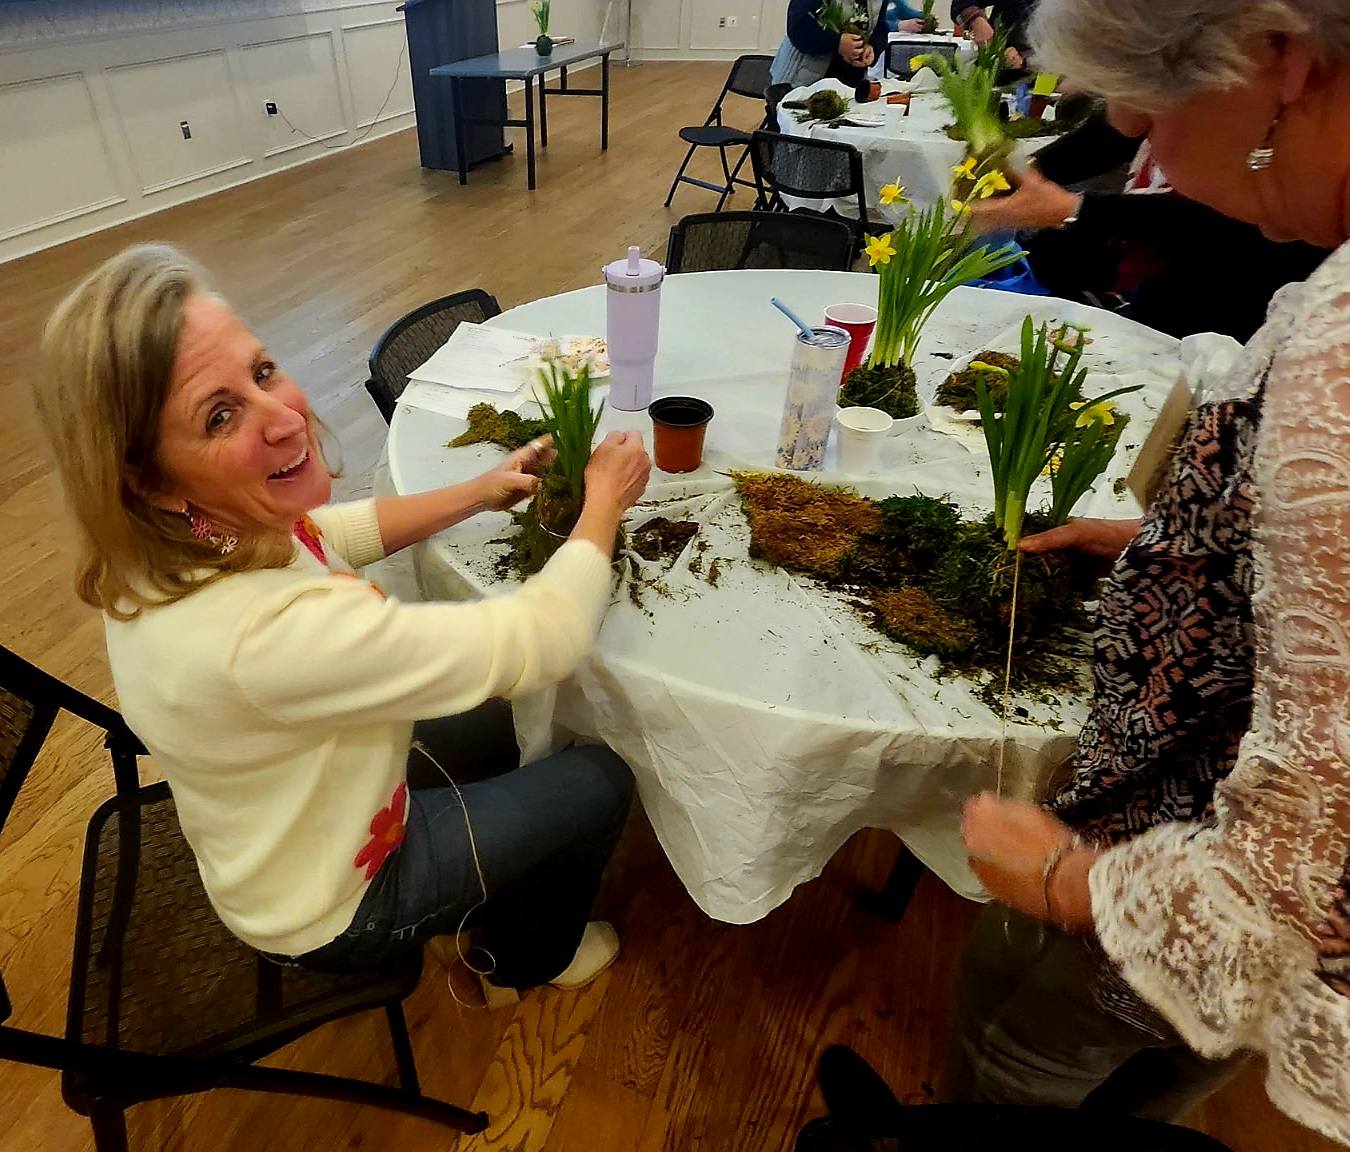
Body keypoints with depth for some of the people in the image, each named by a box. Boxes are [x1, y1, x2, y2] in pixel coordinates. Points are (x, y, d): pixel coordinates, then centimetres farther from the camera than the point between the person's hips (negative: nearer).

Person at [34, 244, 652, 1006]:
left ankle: (482, 908, 45)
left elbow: (339, 533, 3)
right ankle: (530, 959, 36)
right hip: (333, 908, -7)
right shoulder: (268, 630, -43)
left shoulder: (185, 538, -17)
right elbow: (545, 638, -35)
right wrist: (604, 502, -19)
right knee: (601, 784, 5)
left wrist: (481, 493, -5)